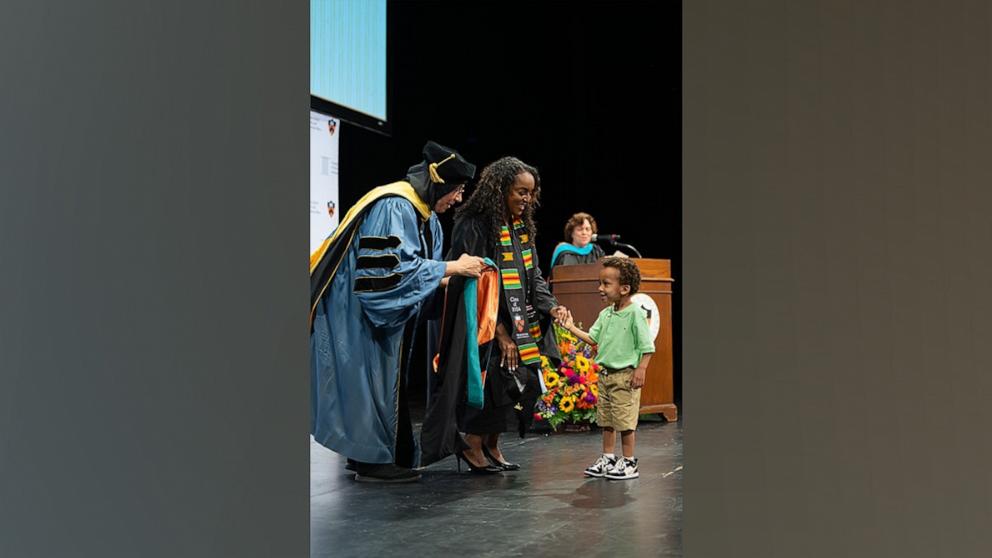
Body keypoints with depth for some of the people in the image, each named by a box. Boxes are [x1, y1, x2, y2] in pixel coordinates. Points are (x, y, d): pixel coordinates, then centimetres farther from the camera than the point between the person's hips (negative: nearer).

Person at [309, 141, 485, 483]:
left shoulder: (425, 215, 10)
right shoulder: (394, 207, -21)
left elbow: (416, 266, 12)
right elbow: (396, 267, -27)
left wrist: (455, 276, -4)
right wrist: (452, 268, -23)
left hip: (385, 310, 10)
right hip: (357, 309, -10)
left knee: (384, 379, 11)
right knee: (369, 379, -5)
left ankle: (367, 454, 19)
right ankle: (372, 459, 4)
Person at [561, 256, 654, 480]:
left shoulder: (635, 313, -14)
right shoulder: (605, 314, 8)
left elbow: (647, 346, -13)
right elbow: (592, 338, 12)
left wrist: (641, 369, -18)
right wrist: (572, 328, 5)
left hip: (625, 375, -8)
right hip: (605, 374, 8)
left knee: (625, 420, -2)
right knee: (606, 420, 14)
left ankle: (629, 462, 10)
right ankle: (608, 458, 26)